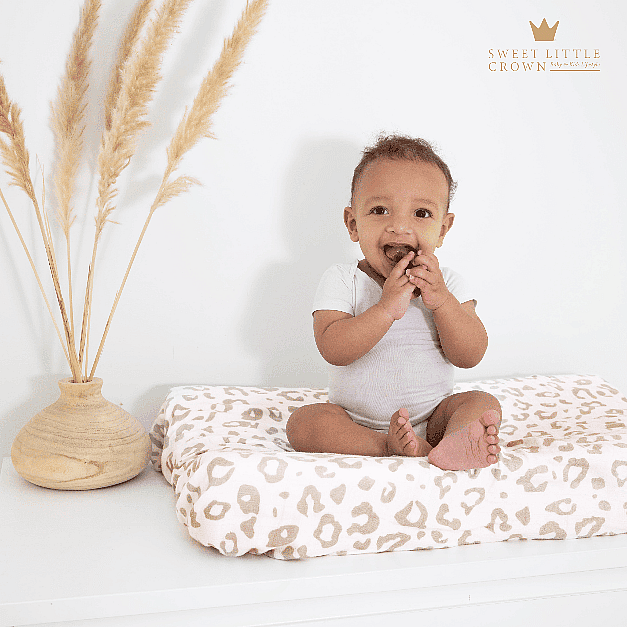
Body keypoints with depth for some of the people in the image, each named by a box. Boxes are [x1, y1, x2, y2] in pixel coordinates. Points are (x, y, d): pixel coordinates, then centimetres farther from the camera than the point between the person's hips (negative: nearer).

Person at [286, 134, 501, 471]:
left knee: (484, 403, -20)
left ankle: (453, 445, -47)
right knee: (303, 422, -24)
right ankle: (391, 447, -35)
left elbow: (470, 356, -13)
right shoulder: (342, 280, -9)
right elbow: (333, 349, -24)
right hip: (355, 422, -1)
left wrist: (441, 300, -27)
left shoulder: (448, 283, -3)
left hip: (432, 417, 2)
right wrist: (387, 307, -34)